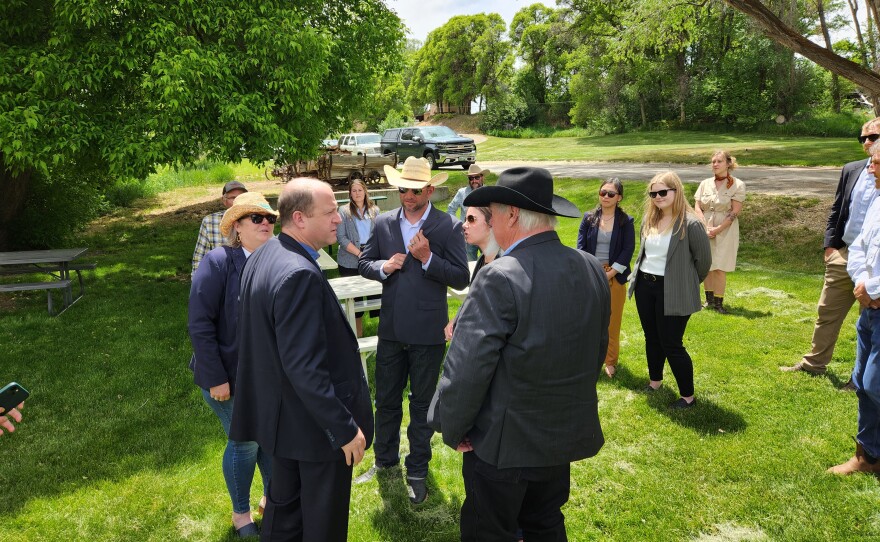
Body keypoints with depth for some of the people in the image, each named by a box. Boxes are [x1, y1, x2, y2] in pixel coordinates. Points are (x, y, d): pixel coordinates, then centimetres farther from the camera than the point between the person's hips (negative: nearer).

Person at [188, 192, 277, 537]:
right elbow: (200, 325, -17)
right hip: (229, 377, -4)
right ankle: (241, 512, 36)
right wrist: (216, 378, -17)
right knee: (244, 443, 9)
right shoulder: (218, 263, -17)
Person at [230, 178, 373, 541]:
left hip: (280, 413, 9)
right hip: (316, 423, -9)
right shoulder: (299, 274, -29)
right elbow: (304, 367, -30)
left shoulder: (261, 258, 1)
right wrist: (345, 428, -22)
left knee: (284, 505, 25)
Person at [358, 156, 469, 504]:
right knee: (386, 400, 17)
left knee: (422, 404, 11)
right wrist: (384, 267, -12)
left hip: (427, 332, -3)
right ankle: (385, 461, 37)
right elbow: (364, 263, 9)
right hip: (391, 329, 4)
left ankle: (417, 471, 27)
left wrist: (427, 258, -22)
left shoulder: (448, 227, -8)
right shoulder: (383, 223, 3)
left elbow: (461, 279, -10)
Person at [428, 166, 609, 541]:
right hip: (566, 435, 7)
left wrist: (452, 429, -9)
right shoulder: (593, 269, -3)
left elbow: (467, 366, -24)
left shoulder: (500, 279, -25)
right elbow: (597, 350, 7)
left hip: (504, 442, -7)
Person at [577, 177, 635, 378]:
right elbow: (581, 246, -1)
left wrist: (609, 274, -13)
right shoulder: (589, 218, 3)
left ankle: (611, 361, 19)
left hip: (614, 277, -1)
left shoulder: (626, 221, -1)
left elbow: (628, 251, -6)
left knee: (612, 321, 6)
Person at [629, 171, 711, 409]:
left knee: (672, 344, -1)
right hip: (645, 286, 7)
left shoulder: (691, 224, -16)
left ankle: (688, 396, 13)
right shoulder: (649, 220, 5)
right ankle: (655, 381, 37)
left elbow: (703, 260, -8)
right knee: (652, 338, 18)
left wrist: (687, 284, 3)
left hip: (672, 292, -7)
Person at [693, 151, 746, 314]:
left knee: (719, 267, -7)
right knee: (706, 265, 7)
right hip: (705, 230, 4)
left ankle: (718, 302, 0)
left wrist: (718, 229, -15)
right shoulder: (705, 184, 7)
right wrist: (705, 228, -11)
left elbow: (735, 211, -10)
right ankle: (709, 299, 18)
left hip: (725, 231, -4)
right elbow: (697, 207, 3)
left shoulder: (737, 185, -4)